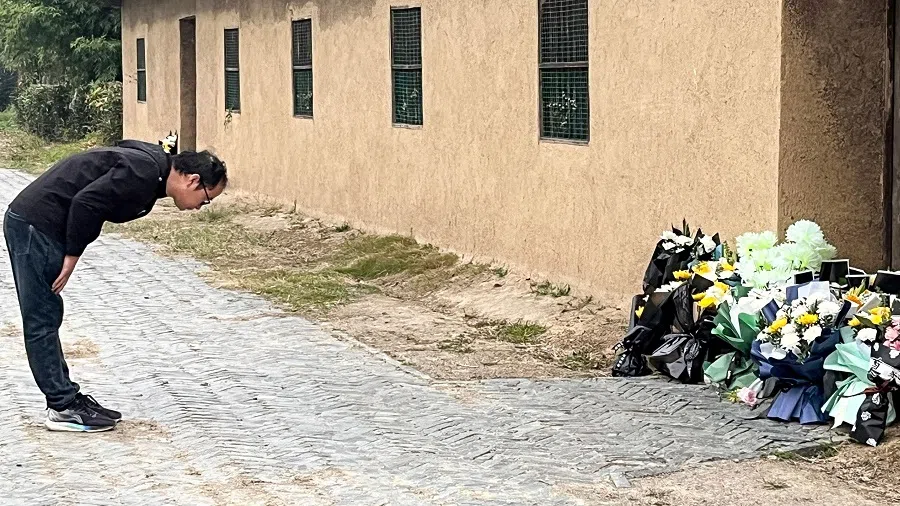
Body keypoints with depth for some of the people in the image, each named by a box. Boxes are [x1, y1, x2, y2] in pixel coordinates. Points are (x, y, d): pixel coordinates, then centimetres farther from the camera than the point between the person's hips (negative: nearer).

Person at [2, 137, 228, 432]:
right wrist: (72, 256, -15)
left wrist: (70, 254, 10)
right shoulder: (144, 172, -18)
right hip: (34, 224, -10)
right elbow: (86, 203, -24)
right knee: (42, 320, -3)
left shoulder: (149, 165, 12)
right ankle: (63, 408, 2)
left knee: (46, 318, 13)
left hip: (32, 223, 10)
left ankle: (65, 398, 20)